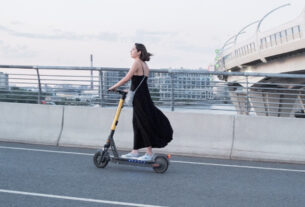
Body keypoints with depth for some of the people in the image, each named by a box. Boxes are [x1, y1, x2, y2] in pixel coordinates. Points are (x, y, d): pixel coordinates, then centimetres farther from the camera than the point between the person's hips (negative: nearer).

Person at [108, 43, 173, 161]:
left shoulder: (137, 63, -12)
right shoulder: (145, 65, 14)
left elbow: (126, 78, -15)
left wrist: (114, 87, -6)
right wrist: (130, 90, 23)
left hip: (139, 98, -9)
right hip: (144, 97, 9)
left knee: (144, 124, -3)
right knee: (137, 124, 13)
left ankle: (149, 153, 3)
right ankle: (135, 152, 20)